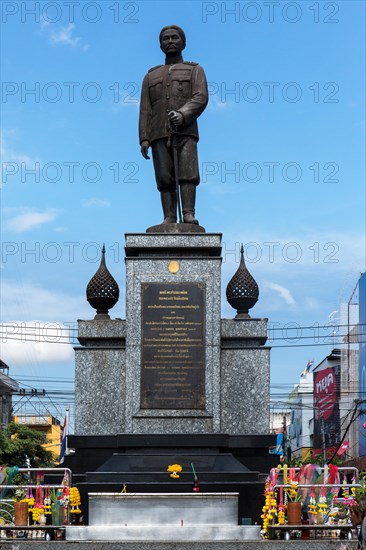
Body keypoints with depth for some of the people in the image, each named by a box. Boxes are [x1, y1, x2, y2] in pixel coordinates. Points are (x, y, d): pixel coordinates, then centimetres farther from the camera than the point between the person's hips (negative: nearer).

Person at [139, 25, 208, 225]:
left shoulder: (195, 70, 15)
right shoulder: (151, 76, 23)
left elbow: (200, 98, -3)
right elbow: (145, 110, 13)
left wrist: (182, 115, -22)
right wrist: (144, 139, -1)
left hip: (185, 132, -2)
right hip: (160, 134, 3)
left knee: (187, 171, -19)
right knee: (165, 178, -7)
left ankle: (189, 215, -28)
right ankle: (169, 219, -13)